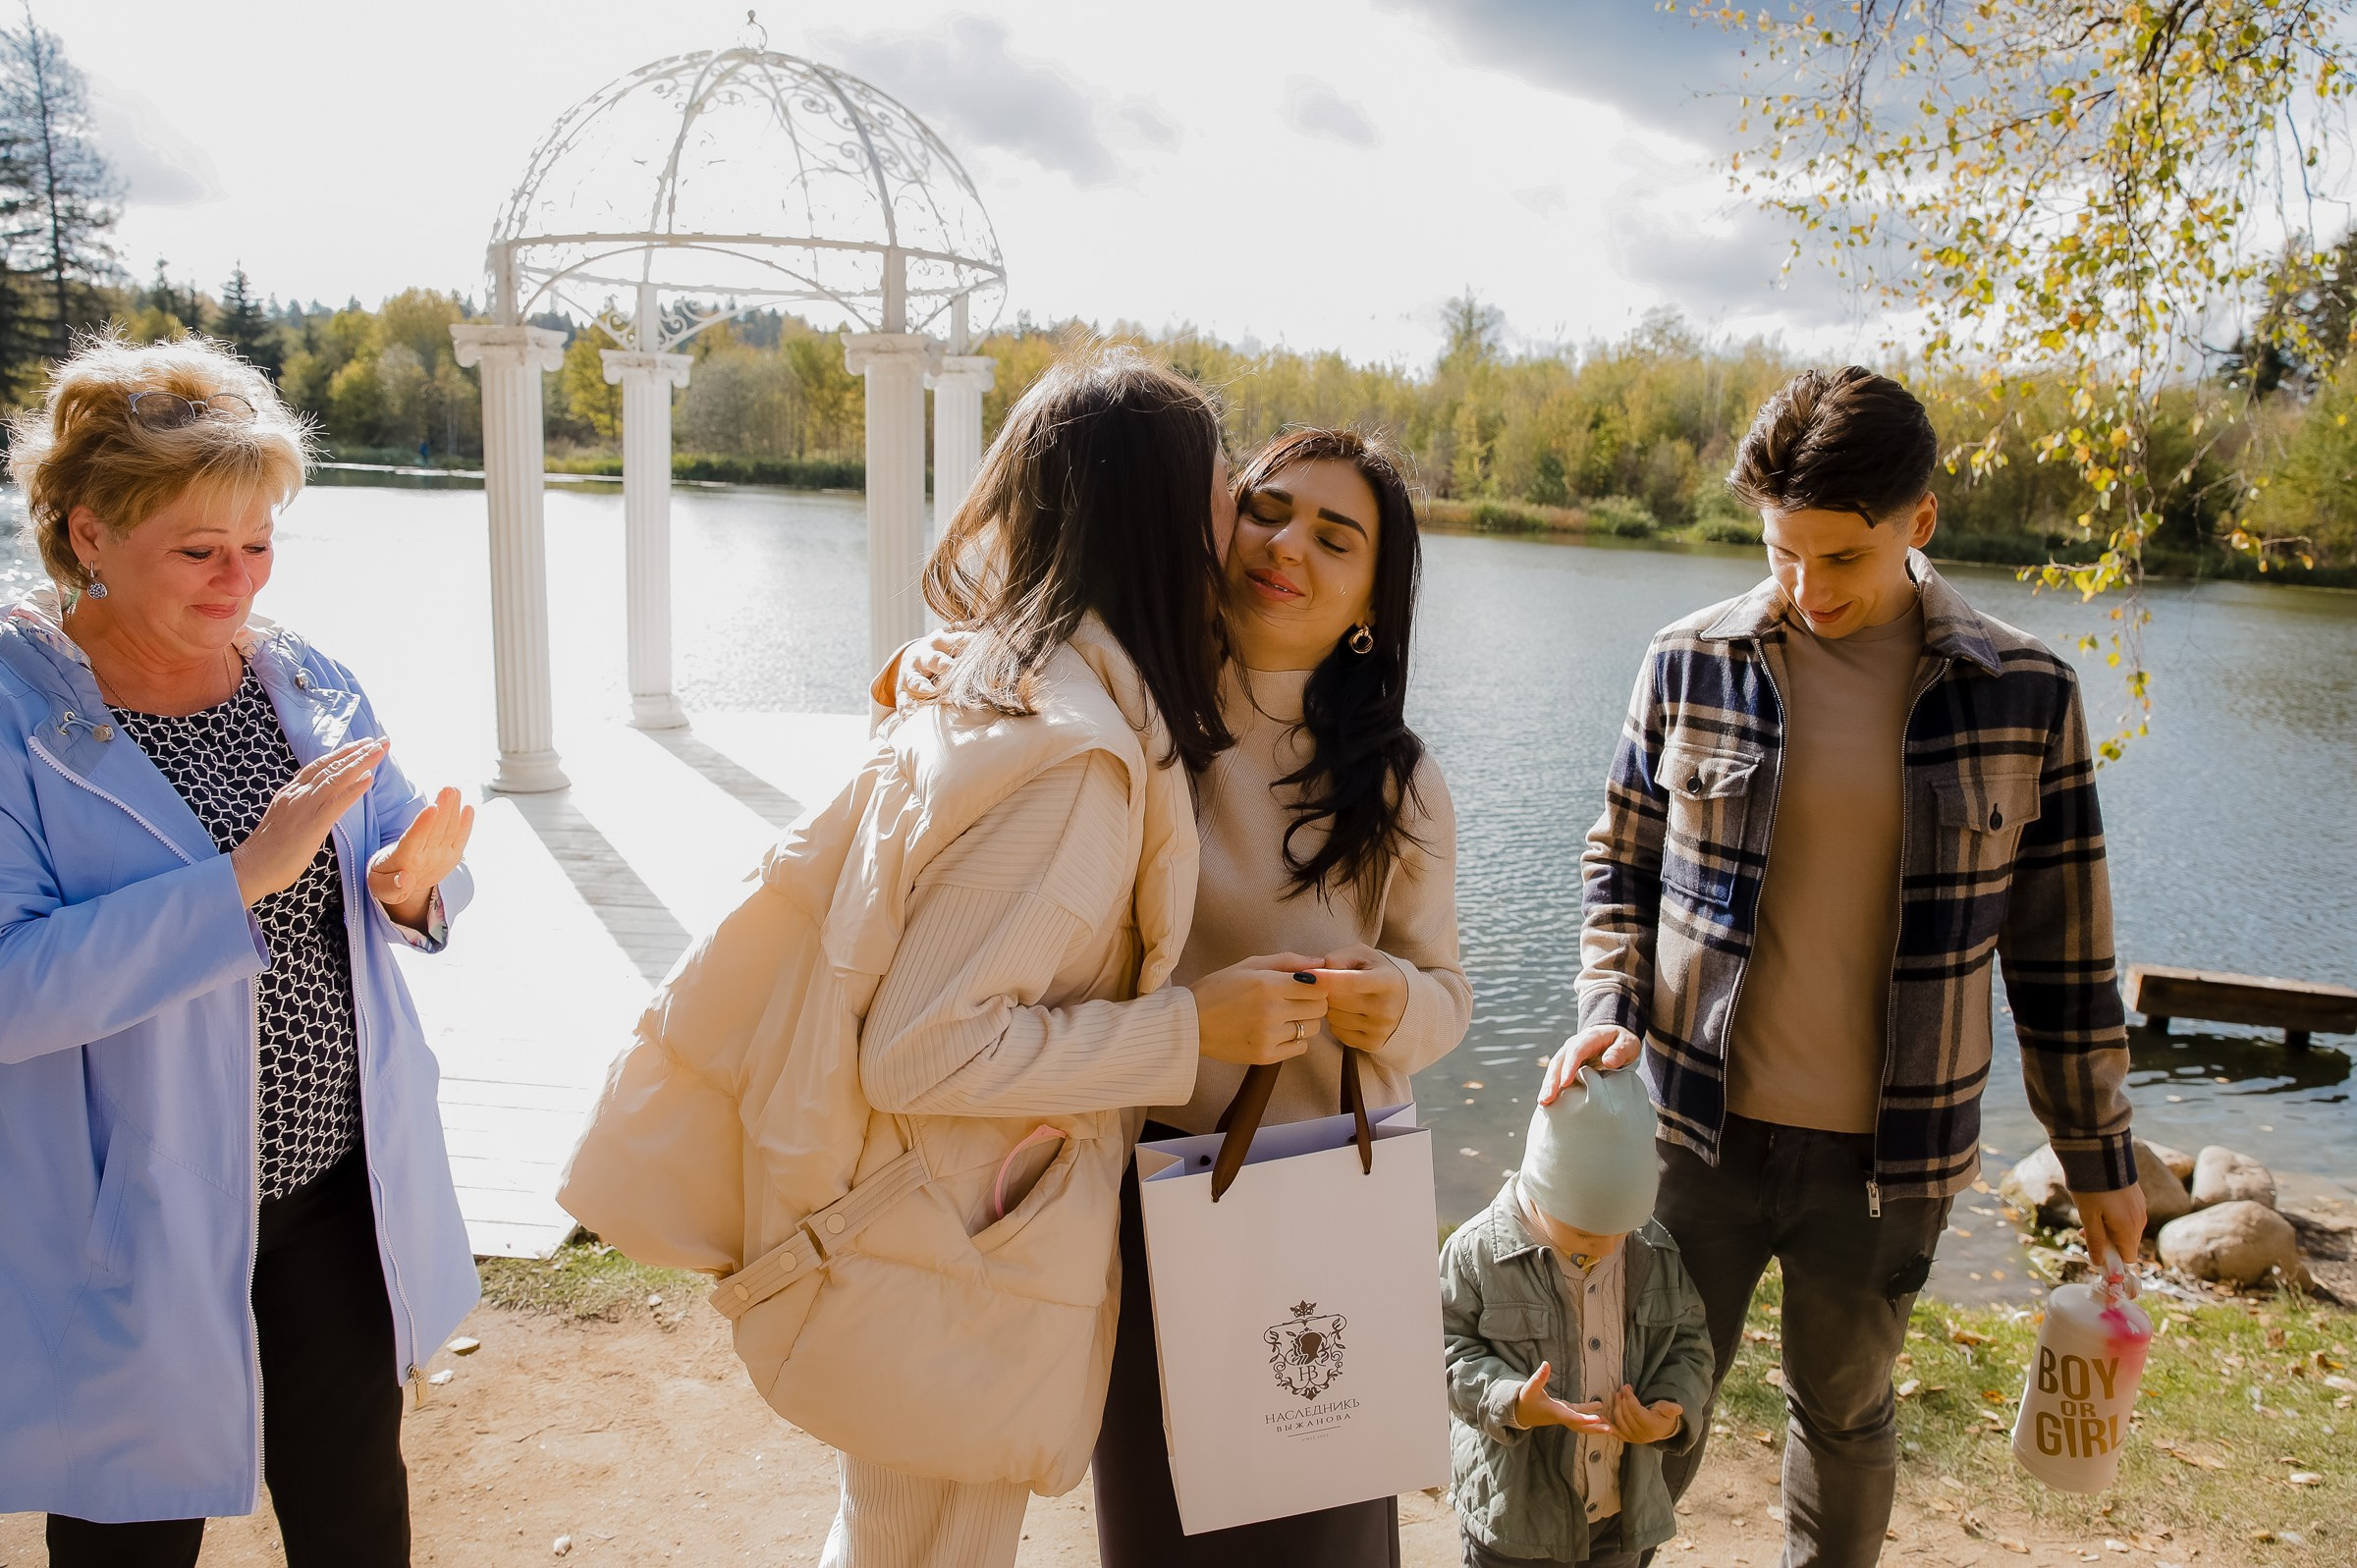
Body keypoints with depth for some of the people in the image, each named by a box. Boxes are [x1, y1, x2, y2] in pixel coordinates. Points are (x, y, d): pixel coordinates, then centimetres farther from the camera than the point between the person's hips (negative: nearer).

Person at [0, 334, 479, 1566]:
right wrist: (246, 873, -30)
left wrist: (409, 883, -16)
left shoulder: (309, 687, 1)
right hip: (129, 1234, -4)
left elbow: (402, 897, 7)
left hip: (337, 1190, 5)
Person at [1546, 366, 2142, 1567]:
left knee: (1845, 1413, 21)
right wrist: (1609, 1006, -10)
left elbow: (2062, 945, 2)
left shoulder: (2022, 693, -6)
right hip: (1701, 1127, 0)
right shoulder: (1693, 662, -5)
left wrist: (2098, 1151, 8)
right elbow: (1621, 861, 6)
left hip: (1891, 1153, 0)